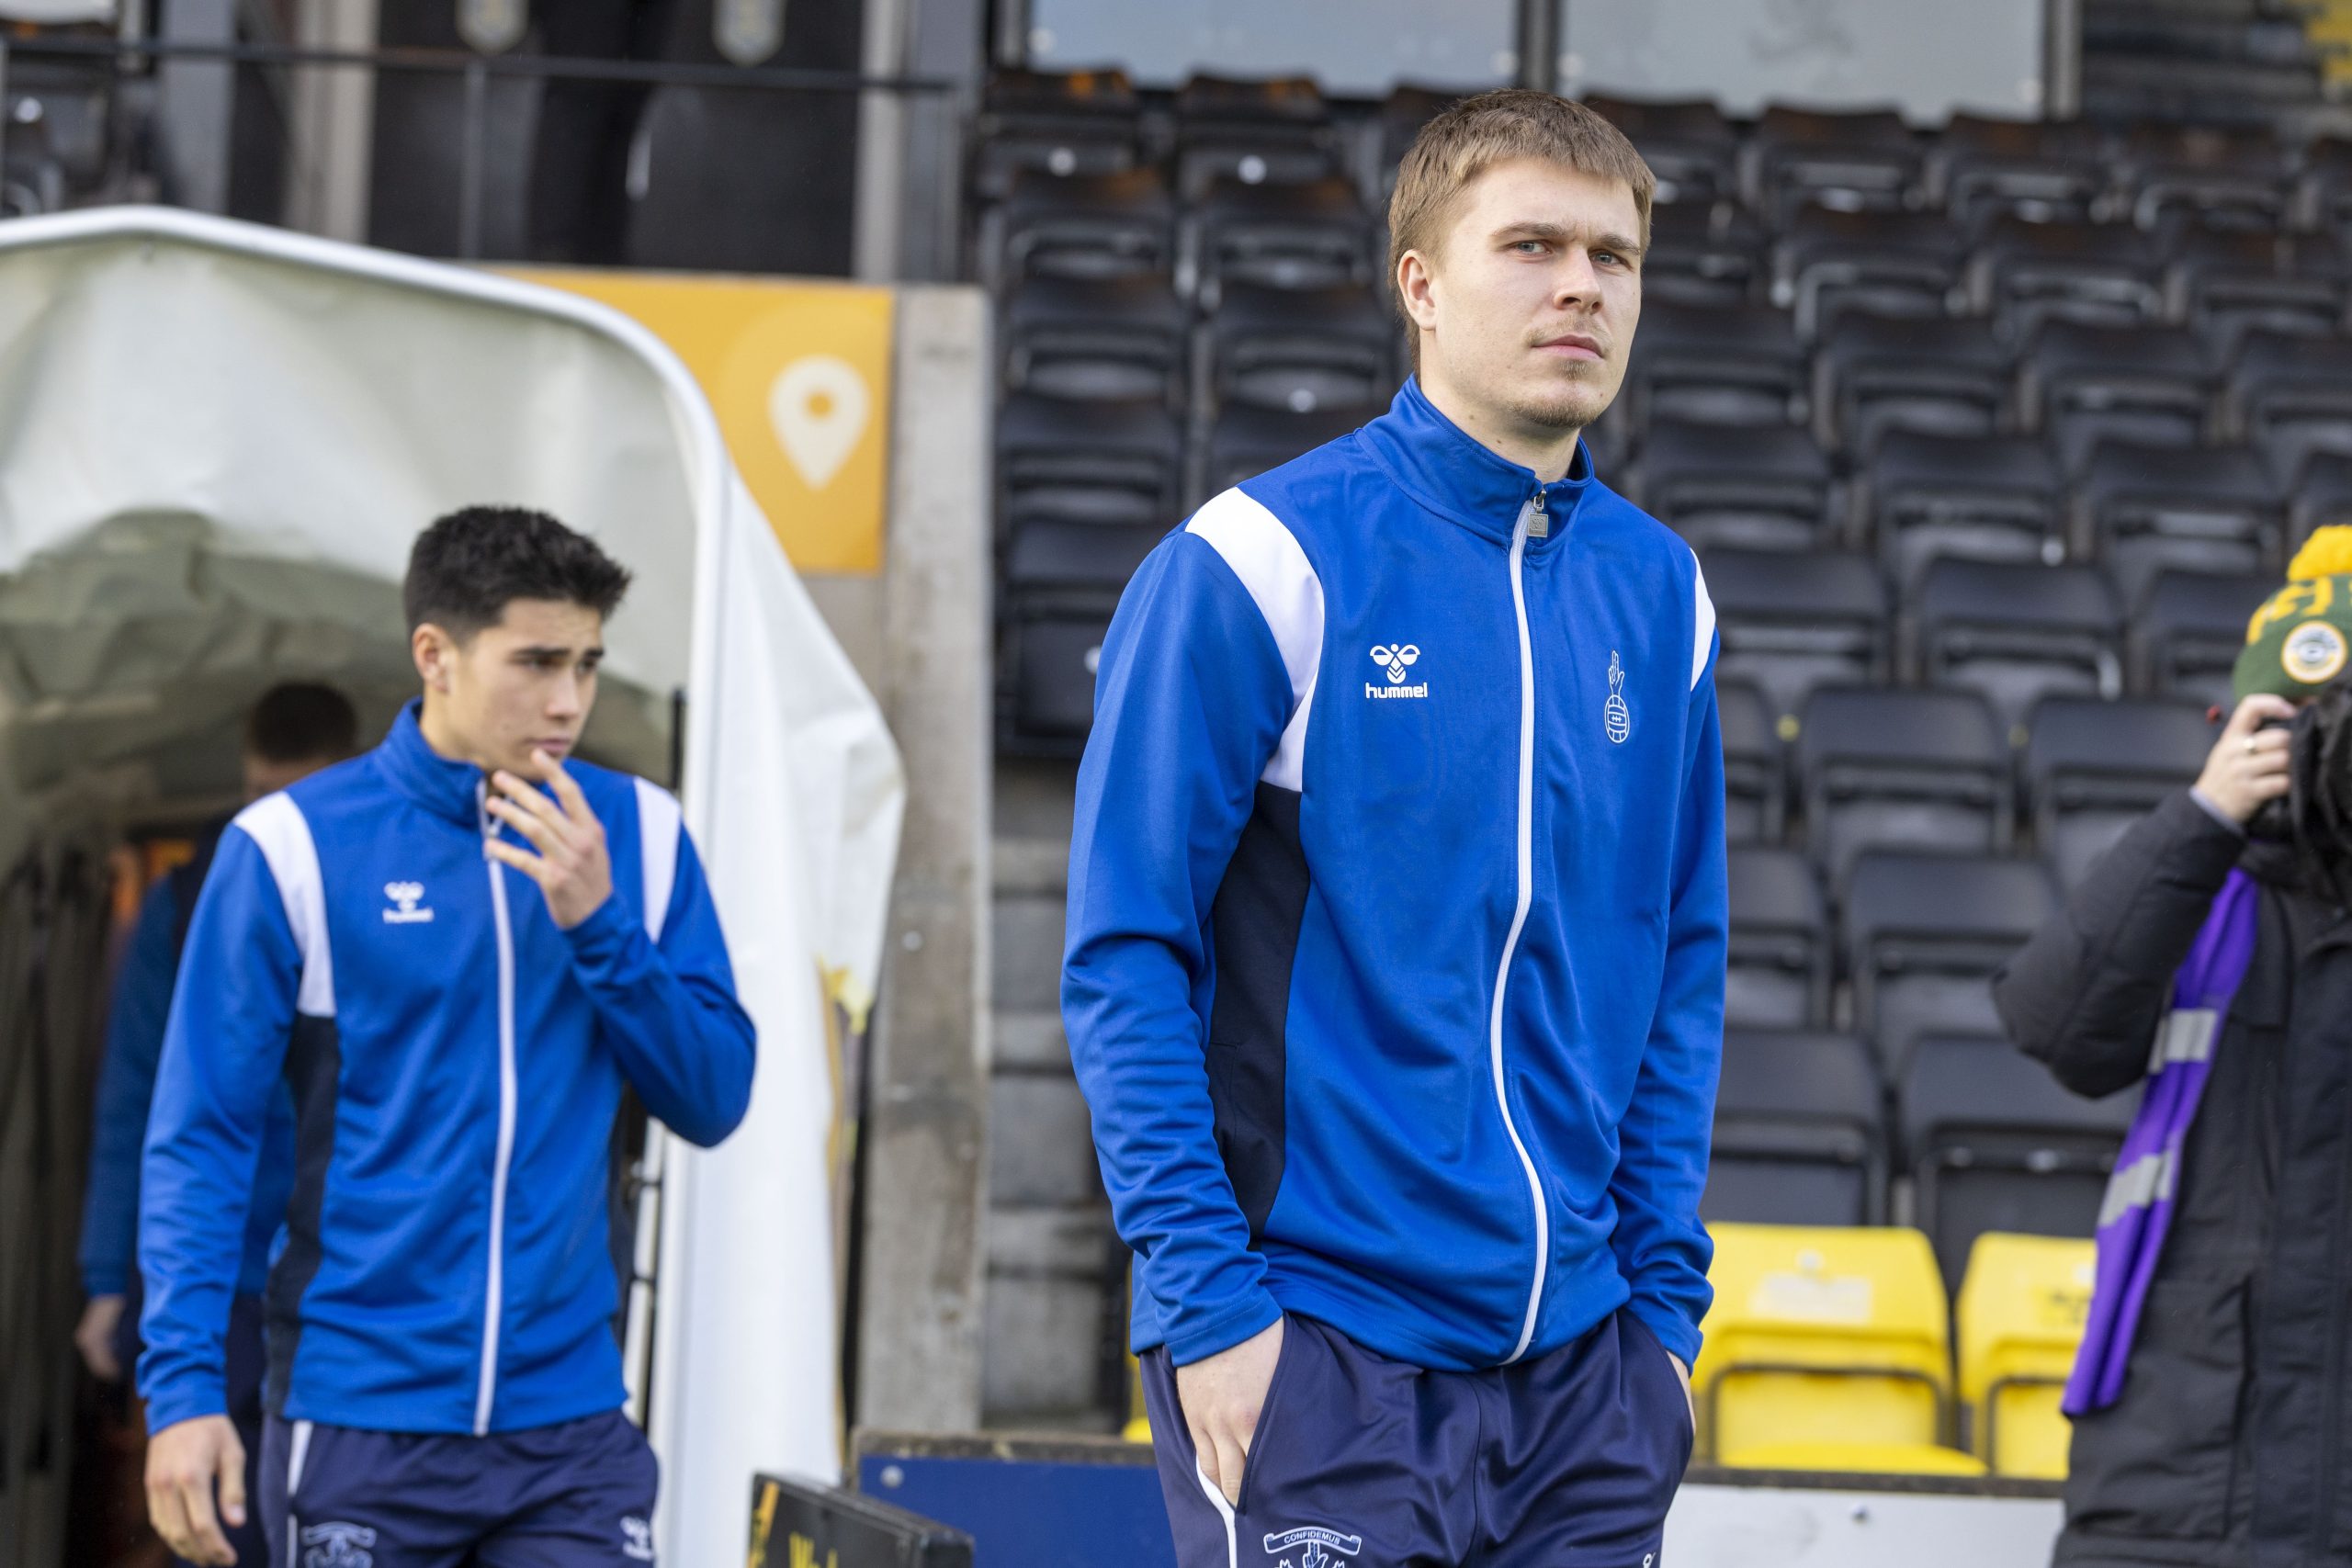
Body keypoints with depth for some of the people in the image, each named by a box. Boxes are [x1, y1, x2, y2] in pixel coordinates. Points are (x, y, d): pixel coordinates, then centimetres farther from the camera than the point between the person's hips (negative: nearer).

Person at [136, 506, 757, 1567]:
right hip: (357, 1428, -2)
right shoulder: (292, 848, -6)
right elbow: (201, 1137, -5)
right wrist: (182, 1386, -13)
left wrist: (599, 924, -11)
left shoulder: (637, 836, 3)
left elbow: (713, 1100, 2)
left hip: (571, 1428, 2)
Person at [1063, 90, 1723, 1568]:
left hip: (1580, 1364, 5)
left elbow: (1680, 975, 15)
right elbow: (1126, 956, -9)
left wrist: (1666, 1294, 8)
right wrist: (1204, 1298, -13)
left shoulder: (1659, 591, 9)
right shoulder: (1265, 562, -7)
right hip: (1318, 1350, -5)